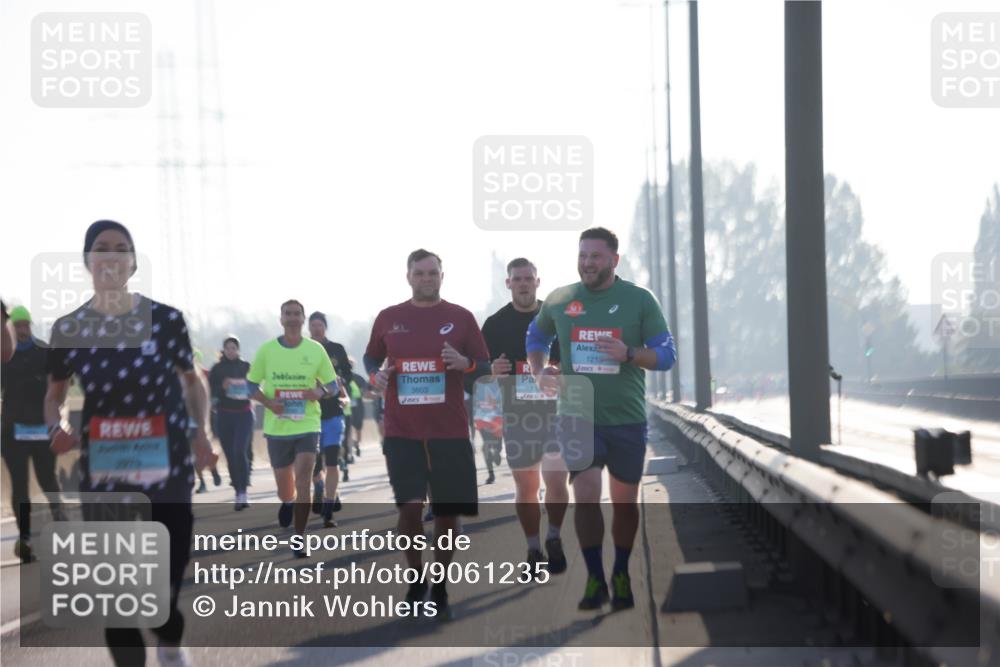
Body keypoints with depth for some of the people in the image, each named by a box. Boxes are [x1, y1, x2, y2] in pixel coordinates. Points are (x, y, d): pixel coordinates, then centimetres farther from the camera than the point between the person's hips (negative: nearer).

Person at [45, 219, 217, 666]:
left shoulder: (166, 319, -3)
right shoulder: (68, 329, -1)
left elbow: (192, 381, 11)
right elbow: (55, 393, 14)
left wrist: (201, 432, -5)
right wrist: (56, 429, -8)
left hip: (166, 467, 0)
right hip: (104, 475, 0)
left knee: (170, 572, 8)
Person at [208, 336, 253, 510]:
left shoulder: (246, 366, 5)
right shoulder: (217, 369, 5)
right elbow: (212, 392, -1)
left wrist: (246, 389, -12)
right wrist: (223, 387, -20)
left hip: (244, 414, -2)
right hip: (224, 415, 2)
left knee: (240, 451, -17)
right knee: (230, 456, 4)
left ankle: (243, 492, -16)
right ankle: (238, 494, 14)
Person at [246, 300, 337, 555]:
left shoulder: (316, 350, -1)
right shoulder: (267, 350, 0)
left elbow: (333, 385, 7)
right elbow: (252, 385, 6)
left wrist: (321, 392, -15)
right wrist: (268, 402, -12)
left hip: (307, 425, -1)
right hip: (276, 427, 1)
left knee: (303, 483, -14)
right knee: (285, 492, 11)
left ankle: (299, 540, -5)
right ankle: (288, 502, 48)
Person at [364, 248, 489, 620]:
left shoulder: (461, 318, 2)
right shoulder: (388, 318, 6)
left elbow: (484, 365, 6)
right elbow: (371, 358, 18)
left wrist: (465, 363, -16)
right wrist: (376, 375, -4)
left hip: (450, 431, 0)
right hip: (402, 431, 0)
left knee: (448, 510, 4)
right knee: (409, 506, -10)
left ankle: (439, 589, 19)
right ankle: (415, 578, 12)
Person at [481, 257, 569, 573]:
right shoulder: (496, 324, 7)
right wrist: (492, 370, -15)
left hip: (555, 410, -1)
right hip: (516, 414, 1)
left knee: (556, 480, -10)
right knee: (526, 484, 3)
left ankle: (554, 539, 10)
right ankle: (534, 548, 12)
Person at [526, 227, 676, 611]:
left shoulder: (639, 300, -3)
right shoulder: (559, 300, 2)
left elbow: (666, 355, -4)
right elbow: (535, 337, 20)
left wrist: (629, 354, -22)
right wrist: (538, 373, 2)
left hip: (627, 420, 0)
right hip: (578, 417, 0)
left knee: (625, 501, 9)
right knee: (585, 496, -12)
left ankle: (621, 576, 27)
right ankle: (595, 579, 0)